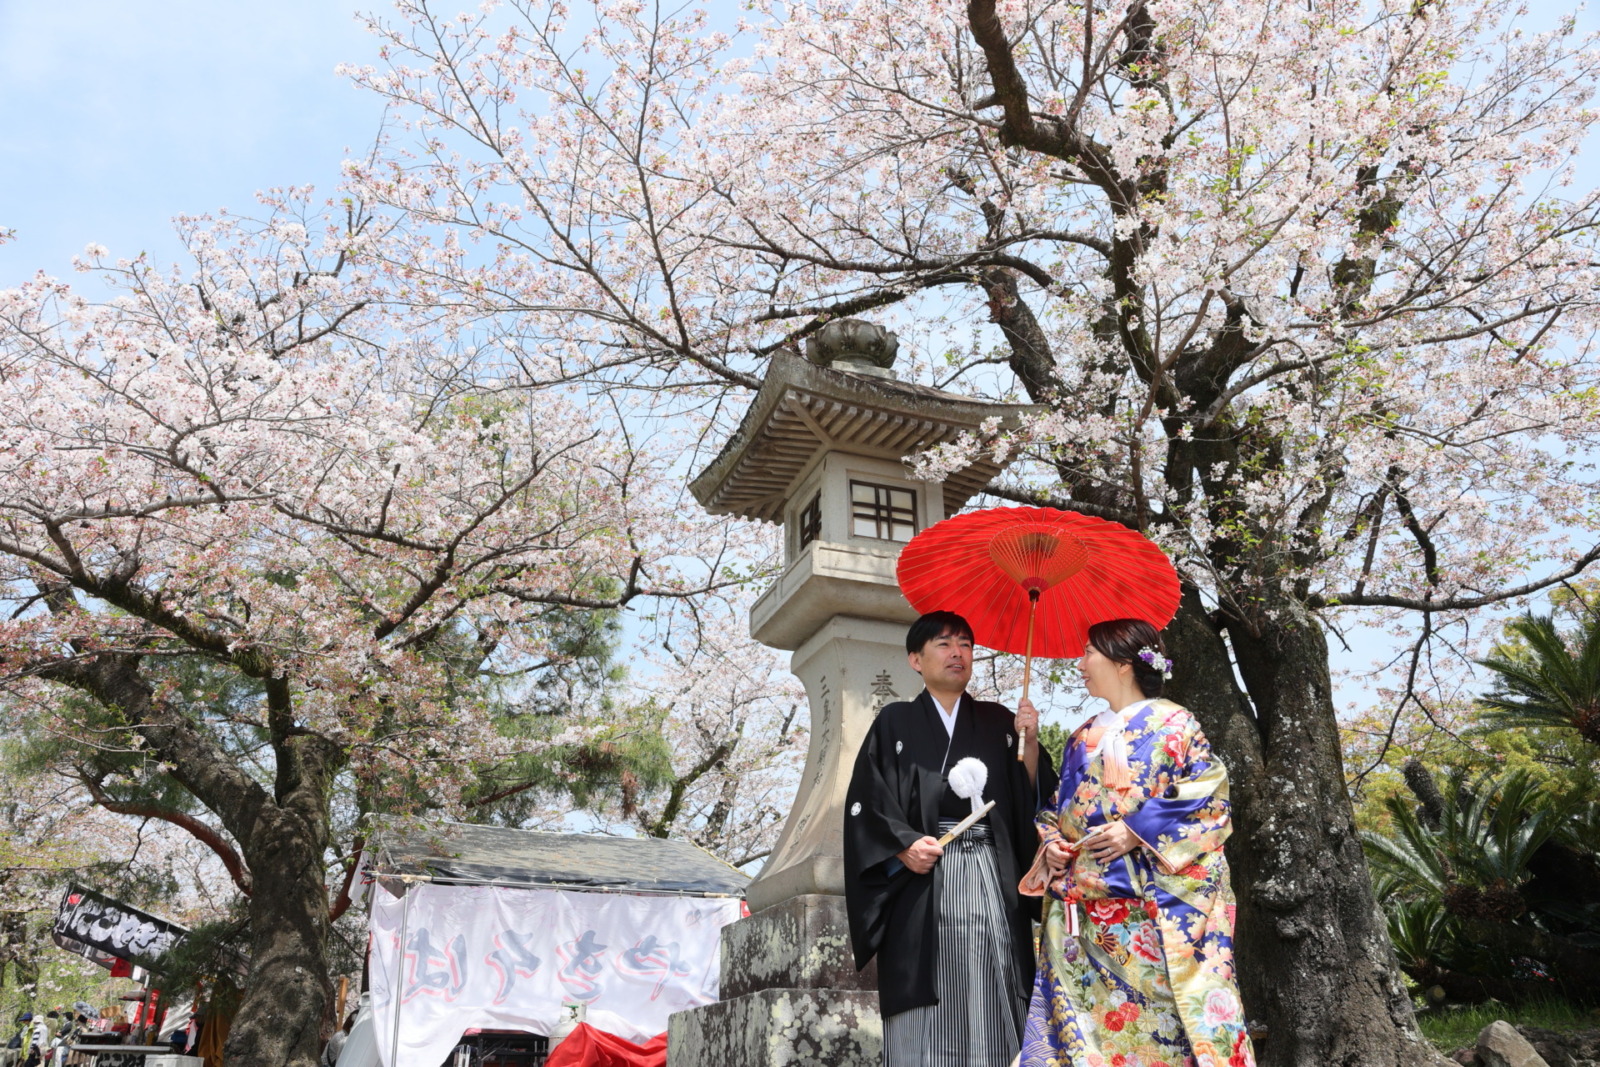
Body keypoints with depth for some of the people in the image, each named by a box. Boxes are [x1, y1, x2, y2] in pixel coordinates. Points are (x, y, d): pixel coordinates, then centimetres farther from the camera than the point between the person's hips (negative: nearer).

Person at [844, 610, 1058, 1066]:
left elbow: (1030, 800, 9)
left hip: (994, 884, 2)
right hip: (922, 888, -2)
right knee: (925, 1024, -3)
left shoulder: (999, 721, 15)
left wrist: (1030, 744, -5)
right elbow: (865, 804, 1)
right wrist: (903, 846, -13)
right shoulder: (896, 723, 8)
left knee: (992, 1012, -1)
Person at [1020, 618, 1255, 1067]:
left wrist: (1137, 831, -16)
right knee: (1081, 1026, 4)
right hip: (1081, 915, 6)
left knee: (1154, 1028, -4)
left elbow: (1209, 800, -9)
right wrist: (1050, 842, 2)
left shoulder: (1173, 724, 0)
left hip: (1149, 911, -6)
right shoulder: (1082, 738, 18)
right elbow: (1055, 809, 22)